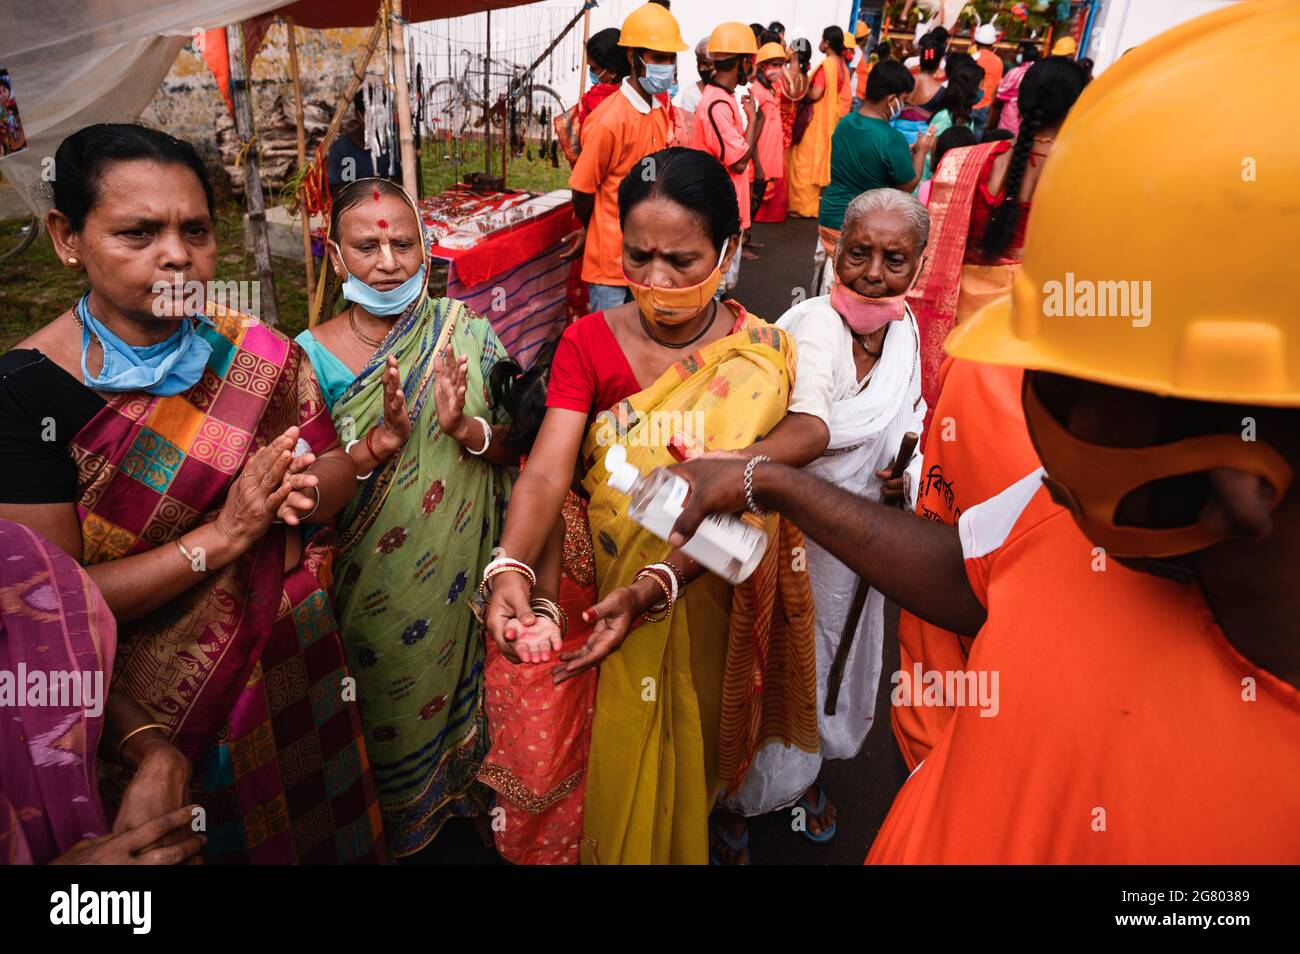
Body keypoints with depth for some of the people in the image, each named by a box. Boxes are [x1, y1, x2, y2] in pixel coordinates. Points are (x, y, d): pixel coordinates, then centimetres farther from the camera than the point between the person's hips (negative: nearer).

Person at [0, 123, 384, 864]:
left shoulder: (257, 356, -9)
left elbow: (336, 469, -2)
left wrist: (299, 492, -25)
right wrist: (225, 533, -27)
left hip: (286, 663, 3)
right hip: (135, 707, -2)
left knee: (315, 828, 23)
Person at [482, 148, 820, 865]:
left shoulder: (765, 356, -13)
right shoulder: (588, 342, -9)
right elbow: (546, 471, -21)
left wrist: (651, 588, -37)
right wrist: (510, 570, -39)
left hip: (701, 600, -1)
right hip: (596, 590, 1)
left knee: (680, 756, 19)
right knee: (613, 765, 18)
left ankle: (681, 846, 49)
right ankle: (612, 848, 49)